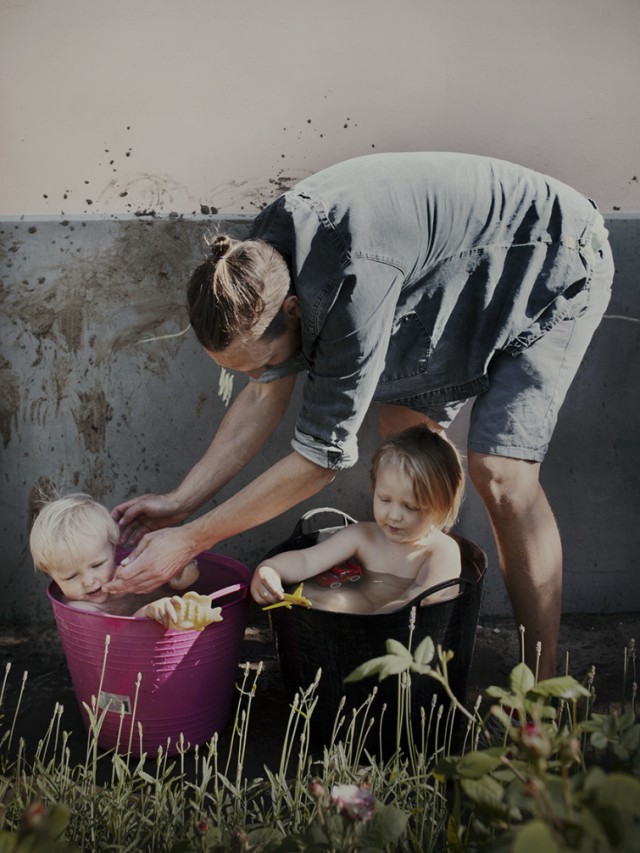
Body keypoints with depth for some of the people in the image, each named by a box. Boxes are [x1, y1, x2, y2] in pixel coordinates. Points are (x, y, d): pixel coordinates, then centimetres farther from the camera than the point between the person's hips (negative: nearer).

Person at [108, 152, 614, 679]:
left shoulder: (354, 277, -40)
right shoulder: (265, 260, -14)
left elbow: (324, 453, -33)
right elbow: (266, 395, 0)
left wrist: (189, 540, -26)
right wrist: (181, 502, -4)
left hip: (556, 265, -8)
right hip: (462, 276, 9)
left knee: (500, 471, -18)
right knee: (400, 425, 5)